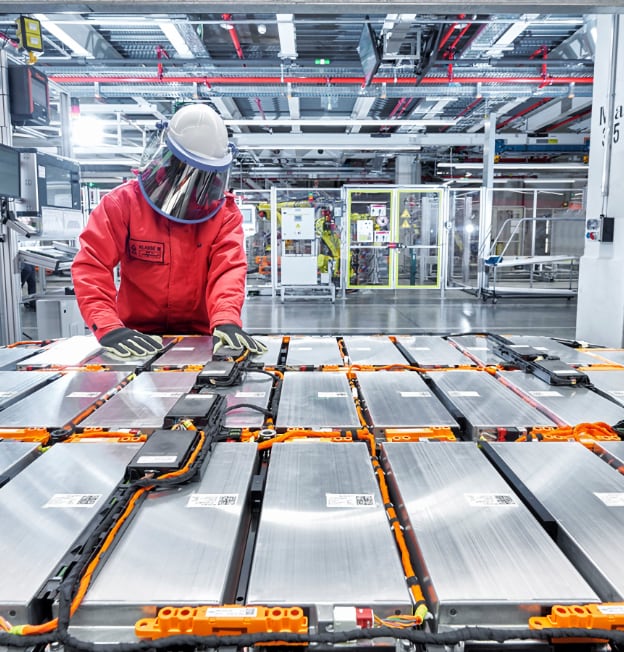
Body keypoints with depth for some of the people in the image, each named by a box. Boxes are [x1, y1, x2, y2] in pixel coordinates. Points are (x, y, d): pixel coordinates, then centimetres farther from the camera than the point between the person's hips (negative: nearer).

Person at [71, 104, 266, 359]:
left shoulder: (225, 211, 1)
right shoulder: (123, 202, -3)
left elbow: (229, 268, -13)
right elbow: (92, 265, -11)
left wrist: (226, 320, -32)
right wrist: (108, 327, -26)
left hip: (200, 337, 1)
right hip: (138, 336, 0)